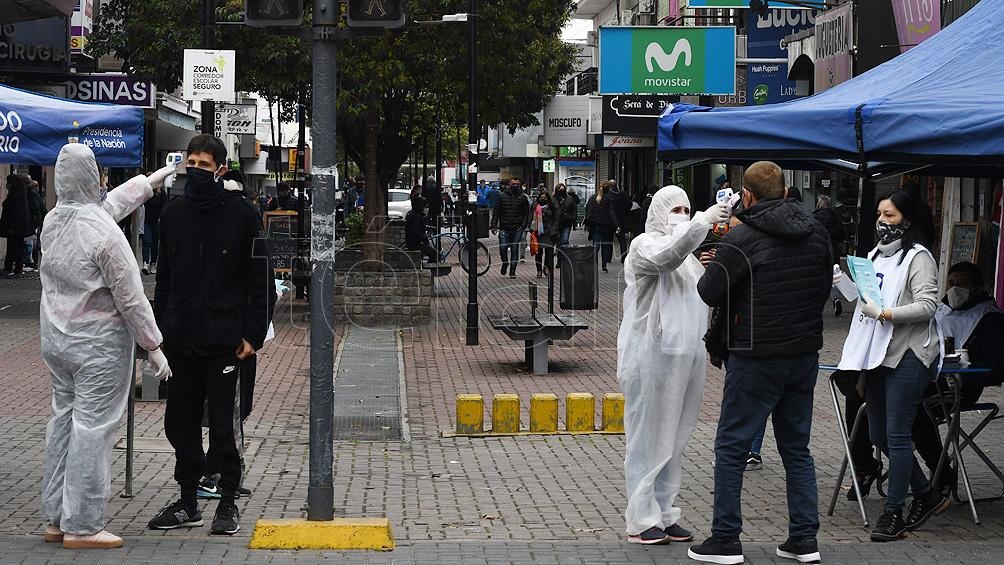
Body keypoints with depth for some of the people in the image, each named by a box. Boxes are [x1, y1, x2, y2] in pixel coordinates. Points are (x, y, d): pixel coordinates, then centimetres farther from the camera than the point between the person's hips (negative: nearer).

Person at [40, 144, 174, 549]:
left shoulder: (53, 221, 3)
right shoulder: (104, 234, -20)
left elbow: (112, 204, 20)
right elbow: (130, 298, -16)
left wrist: (152, 180, 30)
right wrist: (153, 346, -6)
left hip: (55, 340, 8)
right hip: (99, 344, -8)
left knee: (63, 421, 15)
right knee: (92, 429, -3)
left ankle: (56, 518, 21)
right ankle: (81, 527, 0)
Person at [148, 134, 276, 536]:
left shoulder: (240, 215, -4)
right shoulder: (173, 213, 9)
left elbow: (261, 280, -3)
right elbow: (164, 277, 15)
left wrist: (253, 335, -8)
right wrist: (158, 329, 10)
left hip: (222, 341, -5)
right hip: (180, 339, 5)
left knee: (221, 425, -1)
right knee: (180, 423, 9)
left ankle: (228, 503, 11)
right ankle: (188, 502, 20)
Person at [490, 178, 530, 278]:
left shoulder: (523, 198, 7)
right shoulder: (502, 197, 6)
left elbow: (526, 214, 6)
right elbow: (496, 212, 5)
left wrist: (523, 225, -7)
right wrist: (494, 226, -3)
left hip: (517, 229, 0)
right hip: (504, 229, 0)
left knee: (515, 250, 1)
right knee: (503, 248, -8)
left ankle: (512, 271, 9)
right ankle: (505, 263, 22)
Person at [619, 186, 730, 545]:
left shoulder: (687, 253, 21)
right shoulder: (645, 245, -6)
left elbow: (700, 296, 28)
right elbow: (666, 256, -29)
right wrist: (702, 222, -38)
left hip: (686, 356, 8)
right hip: (652, 355, -8)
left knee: (674, 439, 11)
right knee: (648, 436, -4)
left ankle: (664, 513, 19)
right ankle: (641, 520, 0)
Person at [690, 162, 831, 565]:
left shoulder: (741, 239, -14)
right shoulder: (815, 233, 6)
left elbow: (709, 293, -10)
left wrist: (716, 267, 9)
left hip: (757, 357, -6)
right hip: (805, 354, 6)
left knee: (731, 447, 3)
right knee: (797, 448, 14)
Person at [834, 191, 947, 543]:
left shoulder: (917, 257, -8)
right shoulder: (876, 255, 17)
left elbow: (927, 306, -18)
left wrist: (884, 313, -23)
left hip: (907, 355, -9)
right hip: (877, 355, 9)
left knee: (896, 434, -9)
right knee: (878, 434, 10)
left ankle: (893, 512, -2)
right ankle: (927, 495, 25)